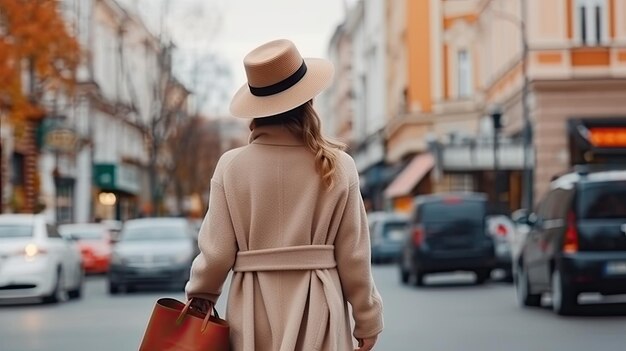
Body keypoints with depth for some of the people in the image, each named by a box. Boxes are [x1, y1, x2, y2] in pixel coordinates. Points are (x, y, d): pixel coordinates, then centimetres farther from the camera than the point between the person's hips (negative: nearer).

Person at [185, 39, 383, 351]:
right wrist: (367, 319, 11)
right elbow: (353, 254, -1)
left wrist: (199, 296, 17)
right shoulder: (338, 167, -4)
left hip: (254, 311, 1)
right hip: (318, 310, 0)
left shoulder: (232, 166, -5)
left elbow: (217, 250, -2)